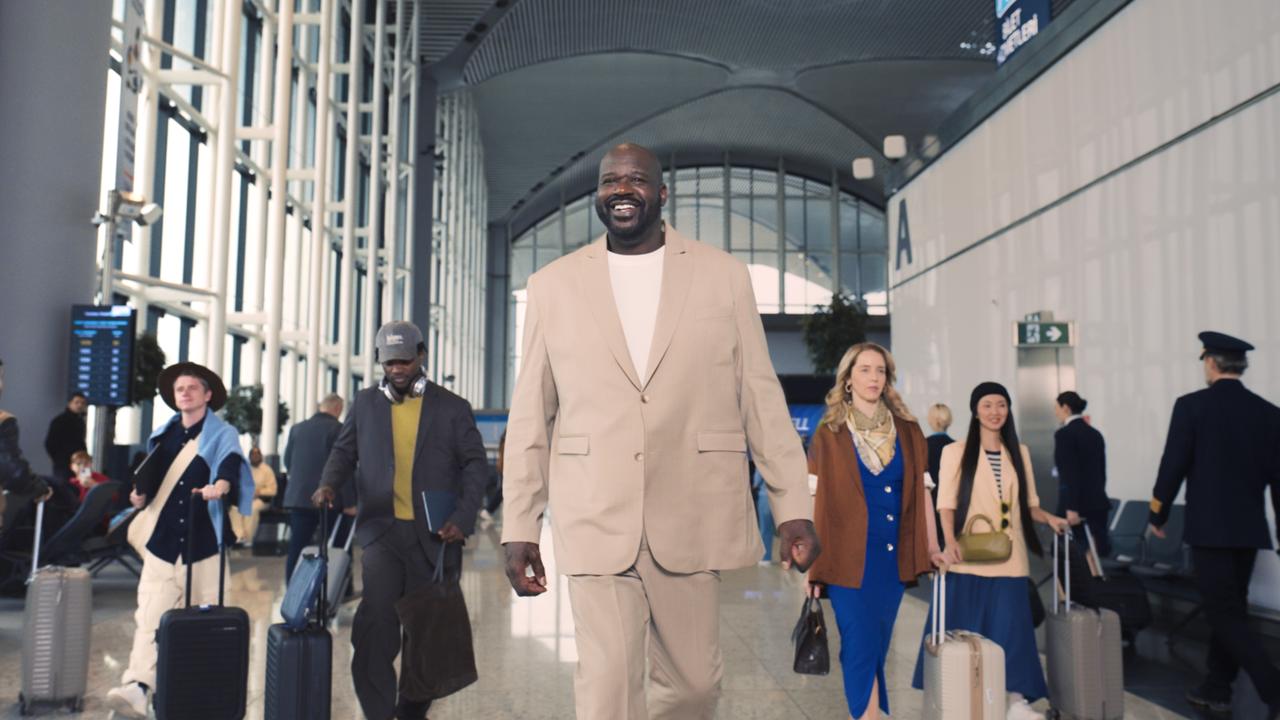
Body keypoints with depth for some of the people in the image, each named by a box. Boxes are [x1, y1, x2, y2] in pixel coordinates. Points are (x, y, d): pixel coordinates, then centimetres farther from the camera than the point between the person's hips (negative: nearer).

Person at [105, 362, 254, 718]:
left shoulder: (222, 434, 1)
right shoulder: (162, 435, 15)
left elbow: (231, 462, -19)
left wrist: (220, 485, -39)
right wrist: (140, 496, 1)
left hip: (204, 542, -3)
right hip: (162, 541, 3)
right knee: (150, 617, -8)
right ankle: (137, 688, -14)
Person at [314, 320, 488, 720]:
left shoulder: (452, 407, 4)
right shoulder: (365, 403, 11)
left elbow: (475, 463, 3)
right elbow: (345, 450, 16)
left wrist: (463, 518, -10)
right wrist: (329, 483, -6)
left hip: (434, 535, 0)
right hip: (382, 528, 0)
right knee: (376, 623, -13)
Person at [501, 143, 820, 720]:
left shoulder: (723, 275, 5)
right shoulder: (552, 285, 6)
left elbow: (760, 397, 4)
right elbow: (530, 417, 7)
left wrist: (793, 506, -1)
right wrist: (519, 526, 4)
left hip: (693, 517, 1)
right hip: (595, 518, 0)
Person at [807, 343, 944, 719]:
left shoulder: (907, 431, 9)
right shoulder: (830, 433, 0)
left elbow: (921, 491, 12)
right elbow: (815, 497, -3)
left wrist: (931, 546, 6)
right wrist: (811, 560, -6)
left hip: (893, 554, 3)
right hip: (849, 556, -3)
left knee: (877, 648, 9)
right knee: (860, 649, -5)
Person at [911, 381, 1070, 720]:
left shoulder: (1019, 453, 12)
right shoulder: (956, 452, 0)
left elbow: (1028, 503, 16)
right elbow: (946, 503, -4)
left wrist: (1049, 518, -3)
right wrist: (950, 541, -18)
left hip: (1008, 558, 3)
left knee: (1011, 624, 1)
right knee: (965, 626, 3)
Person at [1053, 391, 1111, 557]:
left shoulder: (1064, 433, -10)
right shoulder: (1095, 433, 13)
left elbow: (1069, 474, -17)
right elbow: (1101, 471, 17)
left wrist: (1071, 508, -19)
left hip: (1076, 505, -7)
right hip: (1098, 503, 7)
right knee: (1098, 551, 6)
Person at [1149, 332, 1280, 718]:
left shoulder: (1191, 405, -10)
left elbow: (1172, 466, -9)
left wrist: (1158, 515, 4)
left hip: (1210, 527, -6)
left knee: (1225, 615, -1)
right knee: (1230, 609, 16)